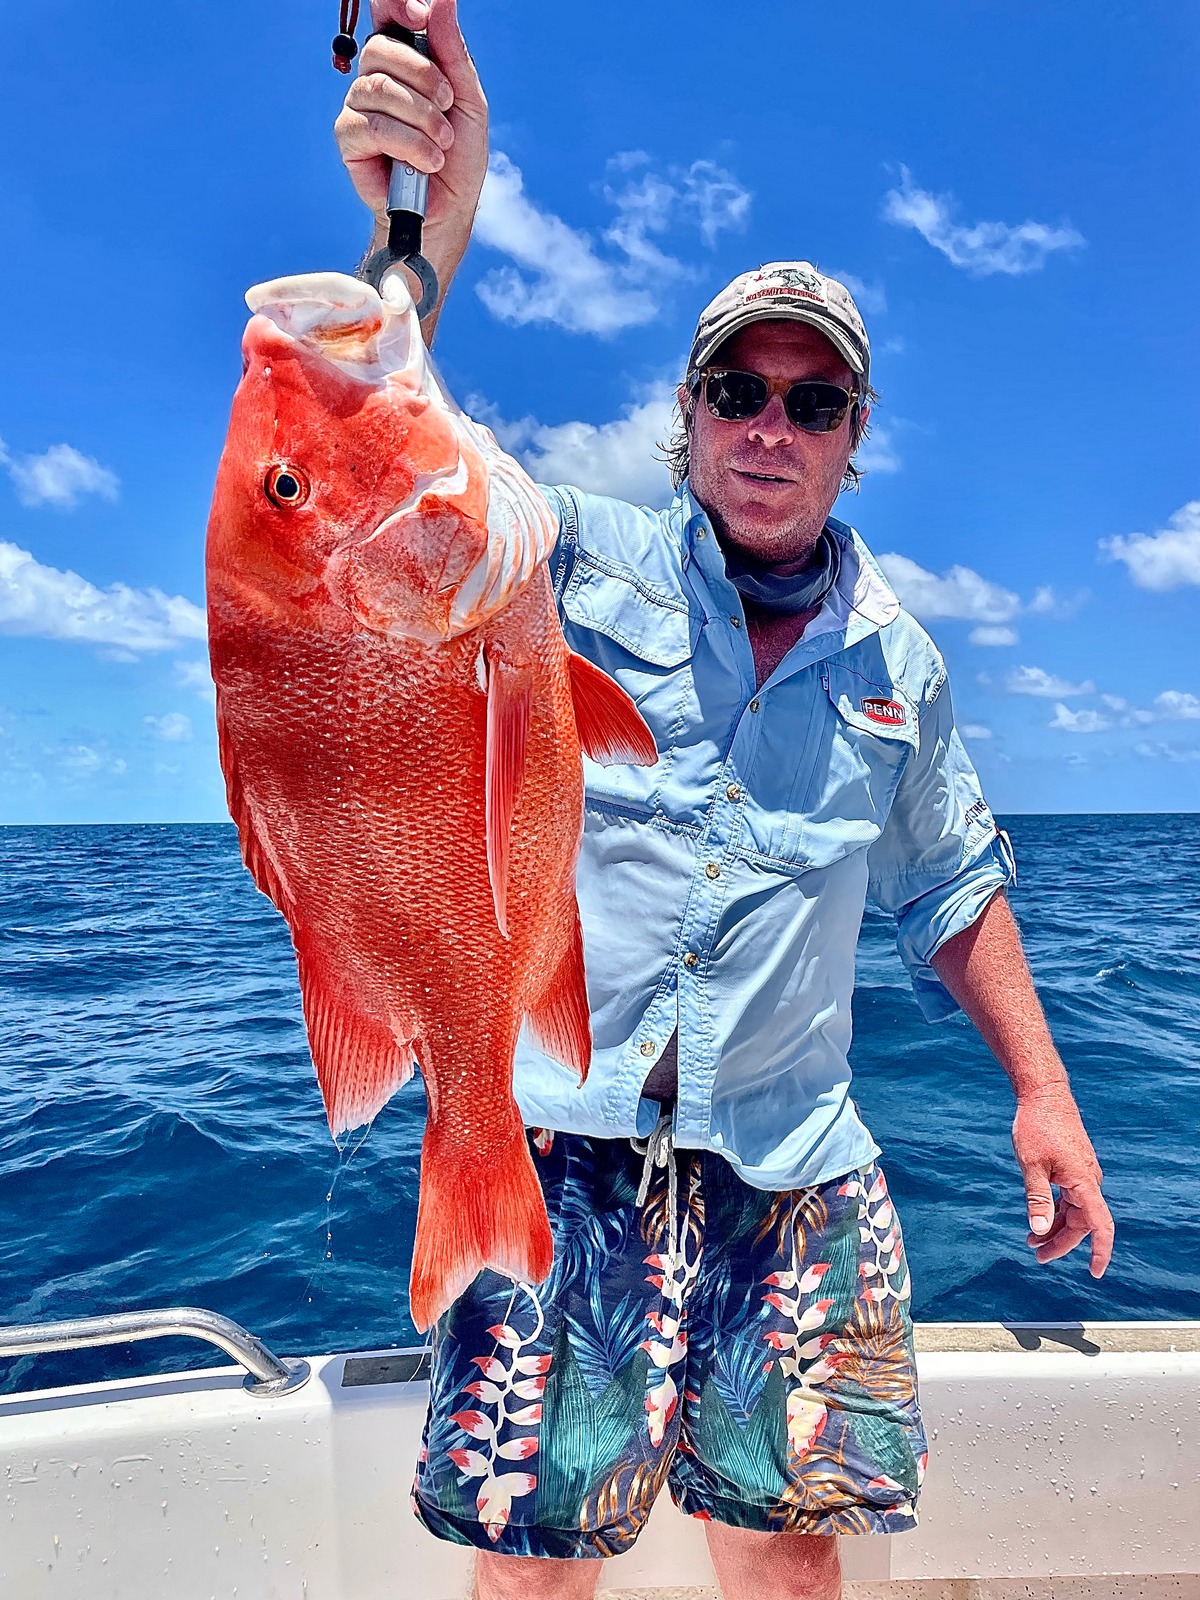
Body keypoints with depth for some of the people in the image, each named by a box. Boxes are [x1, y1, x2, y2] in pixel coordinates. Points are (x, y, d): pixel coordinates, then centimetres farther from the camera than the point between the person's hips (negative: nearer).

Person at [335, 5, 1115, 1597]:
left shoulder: (898, 658, 9)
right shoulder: (577, 563, -2)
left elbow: (951, 884, 17)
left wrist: (1043, 1089, 14)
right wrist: (426, 237, -34)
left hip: (788, 1170, 3)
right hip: (554, 1136, -2)